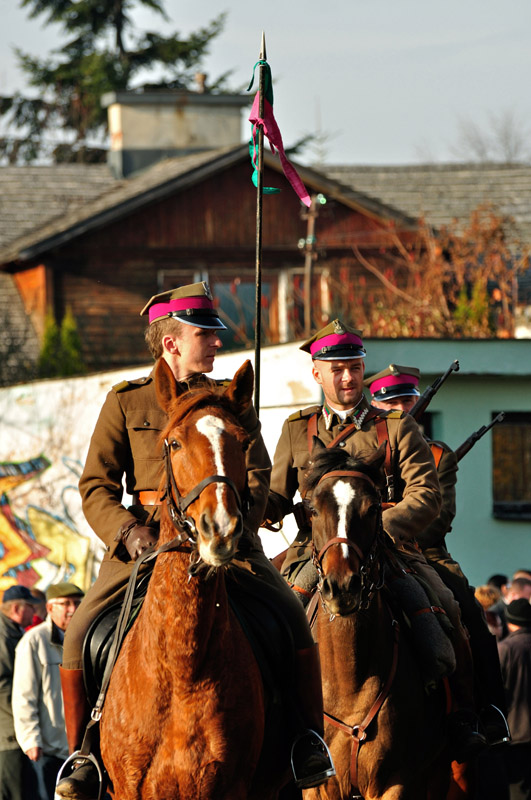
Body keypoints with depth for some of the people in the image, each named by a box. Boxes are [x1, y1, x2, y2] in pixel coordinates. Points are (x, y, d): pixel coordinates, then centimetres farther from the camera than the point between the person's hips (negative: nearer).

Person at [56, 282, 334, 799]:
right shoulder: (125, 402, 9)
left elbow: (256, 476, 4)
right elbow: (96, 486, 4)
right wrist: (130, 531, -15)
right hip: (144, 539, 0)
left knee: (293, 619, -21)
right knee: (79, 635, -17)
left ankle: (310, 742, -6)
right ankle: (81, 756, -2)